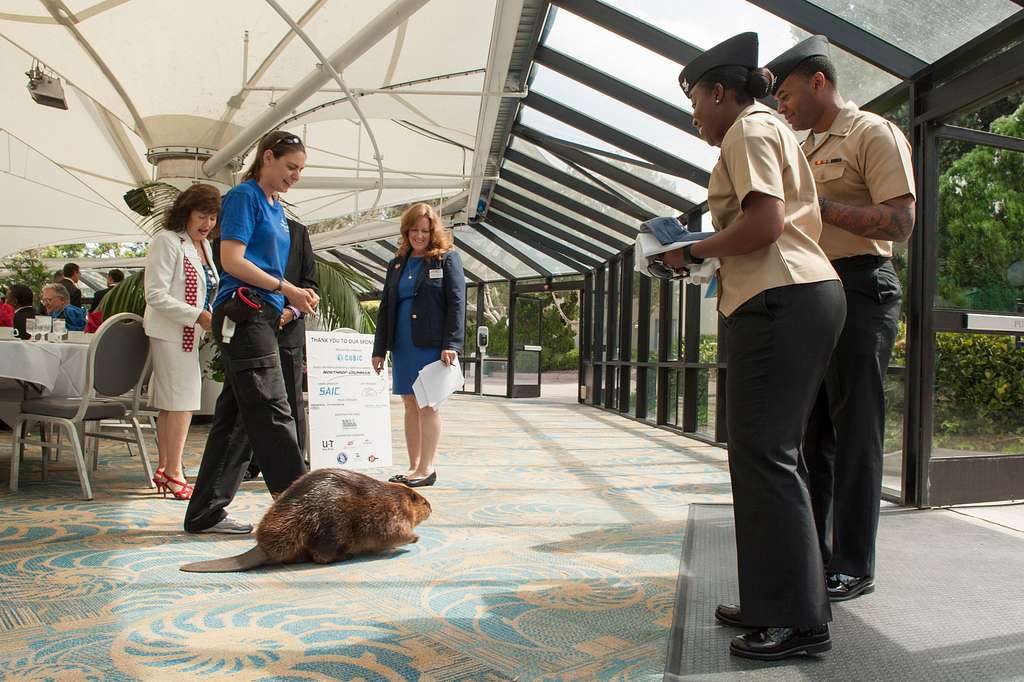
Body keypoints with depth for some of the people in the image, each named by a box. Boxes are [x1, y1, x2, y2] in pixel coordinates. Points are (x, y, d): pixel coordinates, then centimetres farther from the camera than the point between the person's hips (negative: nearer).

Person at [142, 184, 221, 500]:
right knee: (183, 399, -10)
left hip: (190, 334, 9)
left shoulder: (204, 246, 17)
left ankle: (164, 470, 16)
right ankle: (174, 474, -5)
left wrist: (214, 317, 8)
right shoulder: (167, 242, -9)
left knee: (170, 403, 10)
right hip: (170, 333, -9)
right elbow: (155, 295, -16)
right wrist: (198, 316, -21)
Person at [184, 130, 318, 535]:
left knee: (235, 416, 9)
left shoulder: (275, 209, 23)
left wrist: (287, 304, 10)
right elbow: (232, 260, -14)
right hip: (243, 313, -9)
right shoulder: (244, 196, -4)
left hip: (260, 316, 9)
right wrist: (286, 289, -13)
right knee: (271, 412, -10)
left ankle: (206, 513, 14)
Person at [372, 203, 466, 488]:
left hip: (431, 345, -5)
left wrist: (451, 344, -17)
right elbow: (385, 308, 18)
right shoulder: (397, 264, 17)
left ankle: (427, 468, 3)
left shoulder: (447, 259, 1)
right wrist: (379, 349, 13)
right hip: (402, 345, 5)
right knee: (410, 405, 8)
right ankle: (413, 466, 14)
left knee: (427, 405, -4)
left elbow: (457, 304, -7)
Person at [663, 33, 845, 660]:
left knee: (764, 453, -10)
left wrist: (694, 251, -6)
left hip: (779, 301, -10)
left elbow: (763, 223, -18)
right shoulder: (774, 131, 27)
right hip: (805, 295, 10)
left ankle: (799, 620, -4)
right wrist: (709, 253, 17)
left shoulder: (749, 129, -4)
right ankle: (775, 601, 19)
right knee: (768, 451, 11)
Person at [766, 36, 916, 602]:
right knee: (811, 432, 10)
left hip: (860, 290, -8)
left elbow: (899, 221, -15)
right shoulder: (805, 148, 21)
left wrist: (817, 204, -18)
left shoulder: (874, 134, -4)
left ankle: (853, 566, 5)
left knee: (854, 432, -4)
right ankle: (812, 552, 21)